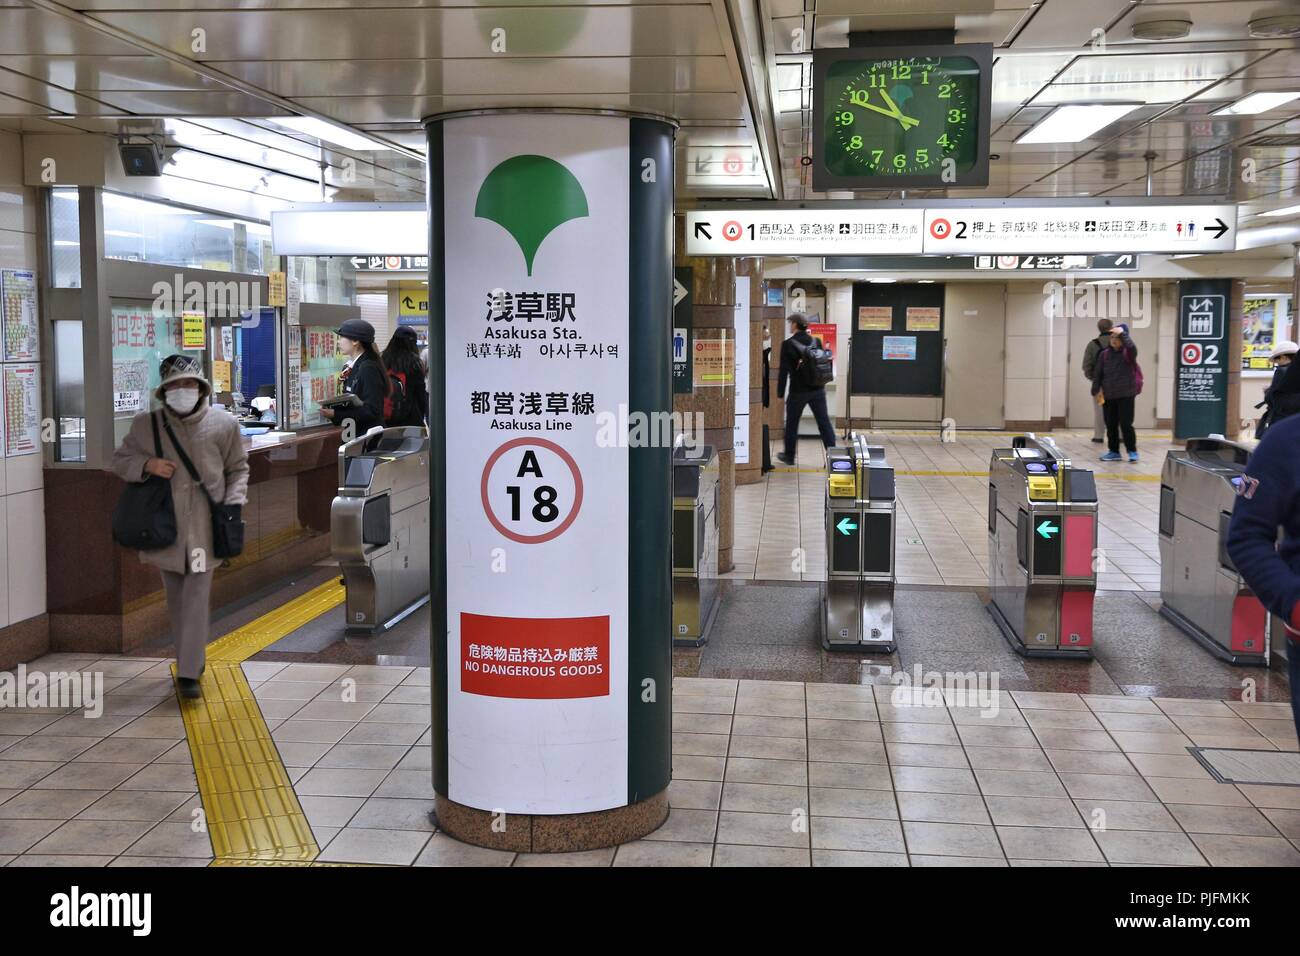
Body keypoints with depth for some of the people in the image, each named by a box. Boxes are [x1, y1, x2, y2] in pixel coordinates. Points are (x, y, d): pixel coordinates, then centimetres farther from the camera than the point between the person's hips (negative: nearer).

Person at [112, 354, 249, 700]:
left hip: (205, 525, -2)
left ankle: (188, 674, -5)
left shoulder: (223, 424, -2)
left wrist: (233, 503, -4)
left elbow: (238, 468, 9)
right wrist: (147, 464, -10)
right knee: (176, 598, 13)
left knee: (196, 597, -6)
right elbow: (119, 460, 11)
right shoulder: (146, 425, 1)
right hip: (165, 525, 3)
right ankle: (191, 660, 28)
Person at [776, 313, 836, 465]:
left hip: (798, 391, -3)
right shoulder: (816, 342, 3)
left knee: (792, 423, 14)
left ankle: (789, 455, 25)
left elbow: (784, 371, -12)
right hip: (817, 390, 3)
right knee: (824, 423, 4)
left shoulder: (788, 344, -11)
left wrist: (780, 393, -5)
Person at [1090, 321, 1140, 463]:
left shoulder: (1128, 353, -3)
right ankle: (1114, 452, 17)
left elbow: (1132, 347, -29)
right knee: (1110, 425, 8)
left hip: (1126, 395, -4)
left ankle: (1132, 452, 7)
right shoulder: (1104, 354, 6)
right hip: (1108, 396, 4)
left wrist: (1122, 333, -35)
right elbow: (1098, 373, 6)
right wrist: (1096, 390, -1)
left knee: (1126, 424, -4)